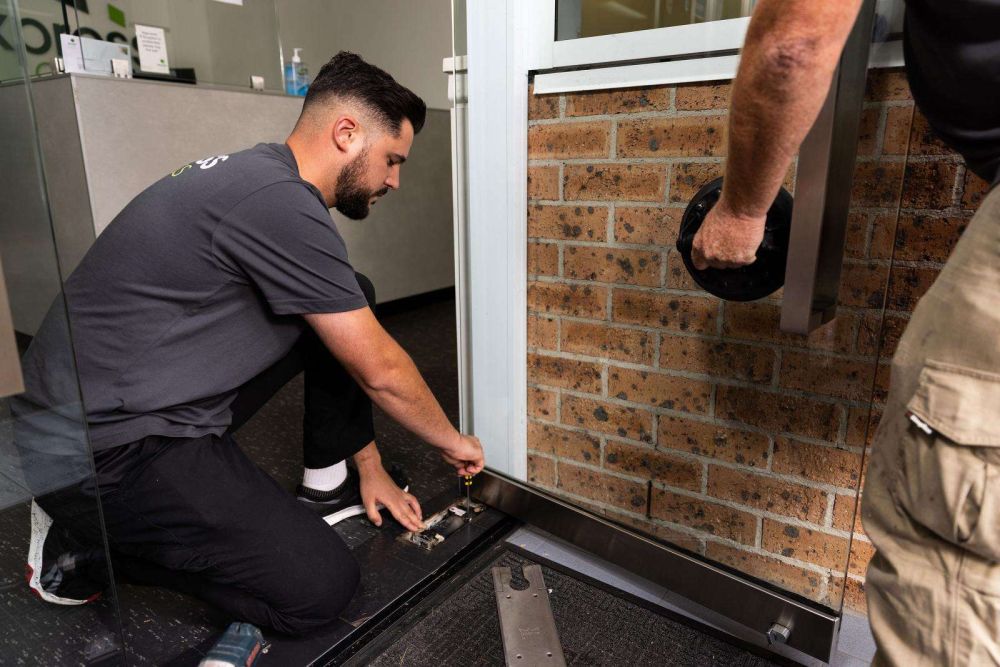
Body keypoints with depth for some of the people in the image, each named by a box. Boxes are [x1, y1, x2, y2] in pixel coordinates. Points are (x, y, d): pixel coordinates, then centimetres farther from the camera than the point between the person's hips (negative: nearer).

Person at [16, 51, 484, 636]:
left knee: (350, 303, 5)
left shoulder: (259, 175, 8)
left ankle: (330, 484, 15)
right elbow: (381, 372, -16)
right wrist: (452, 441, 3)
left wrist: (372, 467, 19)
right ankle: (87, 537, 2)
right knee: (320, 587, -12)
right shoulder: (279, 202, -24)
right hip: (99, 450, -9)